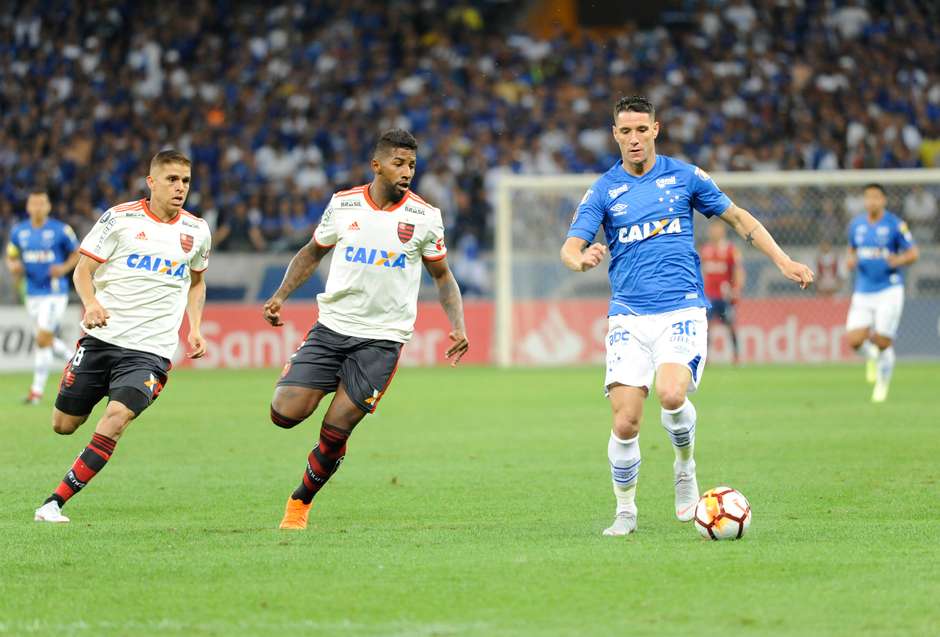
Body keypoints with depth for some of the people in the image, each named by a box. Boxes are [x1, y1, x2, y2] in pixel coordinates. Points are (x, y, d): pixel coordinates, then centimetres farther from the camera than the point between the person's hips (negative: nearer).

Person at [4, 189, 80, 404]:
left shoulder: (61, 230, -7)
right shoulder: (18, 231, 5)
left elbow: (76, 253, 4)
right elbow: (11, 257, 14)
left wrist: (64, 268, -14)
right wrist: (14, 267, -9)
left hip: (55, 292, -5)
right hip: (33, 294, 5)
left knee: (43, 340, -11)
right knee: (48, 340, 12)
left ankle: (37, 389, -3)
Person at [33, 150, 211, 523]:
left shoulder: (196, 231, 8)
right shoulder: (120, 218, -1)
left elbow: (197, 280, 26)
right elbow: (83, 269, 1)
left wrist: (195, 329, 12)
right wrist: (91, 304, -19)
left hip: (150, 351, 0)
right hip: (102, 338, 0)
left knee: (117, 417, -22)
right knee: (64, 425, 3)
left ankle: (55, 502, -18)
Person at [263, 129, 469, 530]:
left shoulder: (425, 217, -3)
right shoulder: (343, 204, 0)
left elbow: (442, 275, 10)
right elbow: (312, 253, 15)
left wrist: (457, 326, -4)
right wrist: (281, 295, 2)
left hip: (382, 338, -1)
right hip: (331, 327, 2)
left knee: (335, 433, -7)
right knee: (285, 414, -11)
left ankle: (301, 501, 17)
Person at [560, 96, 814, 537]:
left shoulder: (684, 177, 6)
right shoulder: (603, 191, 5)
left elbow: (737, 218, 16)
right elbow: (570, 247, -4)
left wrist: (783, 261, 8)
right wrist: (581, 259, -29)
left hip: (682, 309, -1)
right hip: (628, 315, 1)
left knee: (671, 395, -27)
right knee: (624, 422, -12)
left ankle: (685, 467, 4)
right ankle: (625, 511, 10)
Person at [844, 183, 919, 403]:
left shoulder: (895, 224, -6)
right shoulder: (856, 224, 8)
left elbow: (913, 253, -1)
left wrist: (899, 260, -21)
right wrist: (850, 260, 0)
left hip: (889, 289, -4)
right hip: (863, 292, 4)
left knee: (882, 343, -8)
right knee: (854, 340, -12)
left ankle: (882, 383, 19)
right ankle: (872, 356, 25)